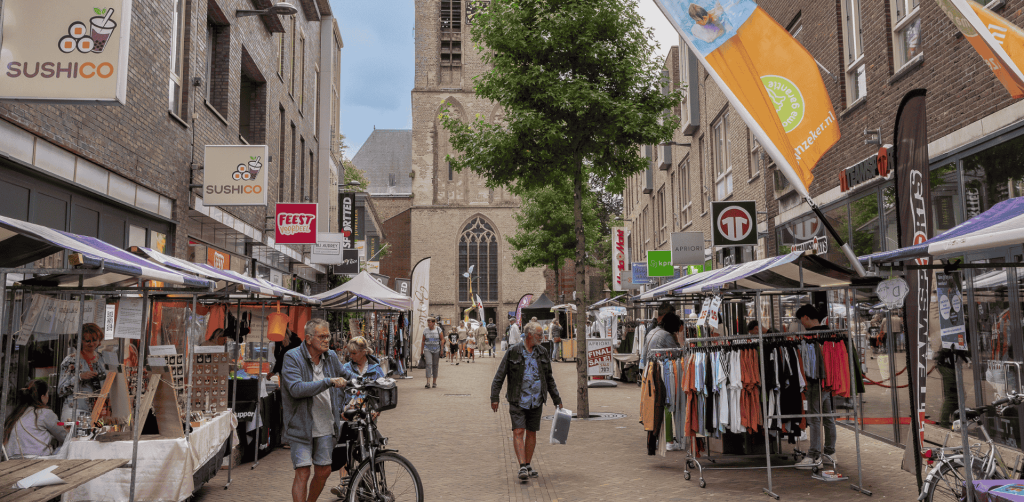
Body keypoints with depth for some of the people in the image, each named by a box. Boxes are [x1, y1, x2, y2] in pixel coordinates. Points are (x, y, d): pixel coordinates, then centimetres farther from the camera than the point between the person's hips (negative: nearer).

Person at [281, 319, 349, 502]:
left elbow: (345, 376, 26)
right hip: (302, 426, -5)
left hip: (326, 426, 5)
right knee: (302, 473, -8)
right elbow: (296, 389, -25)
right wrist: (328, 382, -30)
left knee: (324, 471, 11)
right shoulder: (292, 358, -11)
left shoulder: (331, 357, 6)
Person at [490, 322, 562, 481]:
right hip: (518, 401, -4)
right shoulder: (513, 352, -5)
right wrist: (494, 397, -10)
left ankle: (528, 465, 22)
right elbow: (499, 376, -3)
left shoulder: (543, 353, 7)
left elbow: (549, 378, 16)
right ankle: (522, 467, -13)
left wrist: (556, 399, 16)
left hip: (536, 401, 4)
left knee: (531, 432, 9)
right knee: (518, 432, -12)